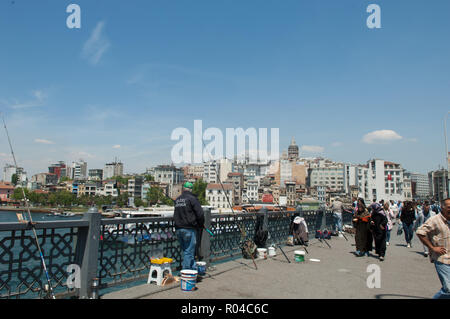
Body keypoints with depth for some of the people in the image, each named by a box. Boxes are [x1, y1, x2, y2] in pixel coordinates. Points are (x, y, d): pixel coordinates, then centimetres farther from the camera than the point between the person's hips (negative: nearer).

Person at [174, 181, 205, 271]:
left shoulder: (177, 200, 14)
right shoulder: (192, 198, -9)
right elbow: (200, 213, -13)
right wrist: (201, 225, 1)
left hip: (178, 229, 7)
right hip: (189, 229, -7)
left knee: (185, 250, 16)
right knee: (189, 251, -1)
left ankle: (194, 268, 25)